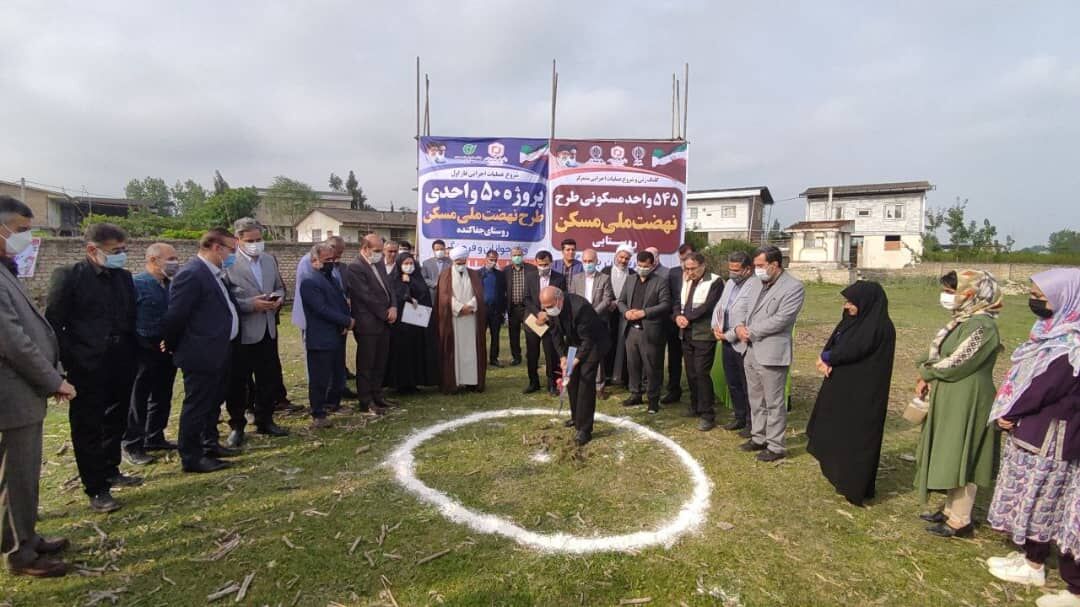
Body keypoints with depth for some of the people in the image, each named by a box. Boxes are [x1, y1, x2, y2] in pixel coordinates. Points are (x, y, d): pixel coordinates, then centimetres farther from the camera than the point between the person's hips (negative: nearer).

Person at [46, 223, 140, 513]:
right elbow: (54, 323, -8)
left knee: (116, 423, 18)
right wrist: (70, 362, -12)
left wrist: (131, 358, 5)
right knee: (88, 429, 6)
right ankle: (96, 489, 15)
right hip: (87, 369, -5)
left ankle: (110, 471, 36)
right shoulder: (68, 276, -9)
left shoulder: (124, 277, 7)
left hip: (121, 367, 5)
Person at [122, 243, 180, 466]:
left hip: (167, 349, 7)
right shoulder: (136, 283, -13)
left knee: (162, 397, 16)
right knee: (138, 400, 5)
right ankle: (132, 446, 17)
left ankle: (155, 438, 31)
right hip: (145, 351, -7)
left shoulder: (170, 284, 6)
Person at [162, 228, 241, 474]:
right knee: (197, 406, 3)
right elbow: (175, 315, -17)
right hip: (201, 353, -10)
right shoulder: (191, 273, -19)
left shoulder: (215, 273, 12)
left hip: (219, 351, 10)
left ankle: (210, 444, 35)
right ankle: (191, 457, 14)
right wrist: (172, 346, -6)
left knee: (213, 403, 21)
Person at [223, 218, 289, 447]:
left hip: (268, 330, 6)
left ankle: (265, 421, 28)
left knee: (270, 379, 13)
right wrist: (252, 304, -23)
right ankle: (237, 427, 21)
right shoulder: (228, 264, -12)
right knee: (237, 383, 7)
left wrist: (279, 298, -4)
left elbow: (280, 286, 18)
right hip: (241, 332, -6)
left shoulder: (270, 260, 9)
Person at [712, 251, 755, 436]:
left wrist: (728, 336, -13)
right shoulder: (730, 283, 10)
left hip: (743, 344, -8)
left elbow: (749, 320, -22)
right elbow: (719, 306, 17)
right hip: (726, 342, 8)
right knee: (732, 384, 18)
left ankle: (751, 422, 20)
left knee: (747, 386, 5)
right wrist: (716, 327, 0)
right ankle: (739, 417, 33)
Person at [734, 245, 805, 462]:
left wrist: (751, 331, -14)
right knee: (756, 400, 18)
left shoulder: (794, 287, -13)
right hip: (751, 351, 8)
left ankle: (775, 446, 16)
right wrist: (739, 327, -6)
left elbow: (780, 320, -20)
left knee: (774, 402, 3)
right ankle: (759, 438, 33)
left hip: (771, 353, -8)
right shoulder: (757, 282, 10)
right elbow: (744, 307, 14)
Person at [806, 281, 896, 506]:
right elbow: (832, 344, 5)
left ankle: (856, 486, 12)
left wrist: (826, 358, -8)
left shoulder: (880, 326, -18)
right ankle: (841, 474, 32)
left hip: (863, 392, -9)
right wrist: (826, 362, -14)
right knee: (838, 431, 16)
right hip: (843, 386, 9)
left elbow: (852, 350, -23)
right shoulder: (852, 319, 9)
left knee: (856, 436, 0)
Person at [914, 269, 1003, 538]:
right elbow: (941, 355, 14)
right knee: (950, 458, 17)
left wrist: (926, 373, -5)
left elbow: (954, 364, -21)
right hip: (952, 401, 9)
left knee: (960, 460, 1)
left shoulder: (981, 326, -20)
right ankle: (951, 509, 31)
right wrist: (928, 377, -1)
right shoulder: (963, 320, 10)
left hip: (966, 403, -9)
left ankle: (960, 521, 13)